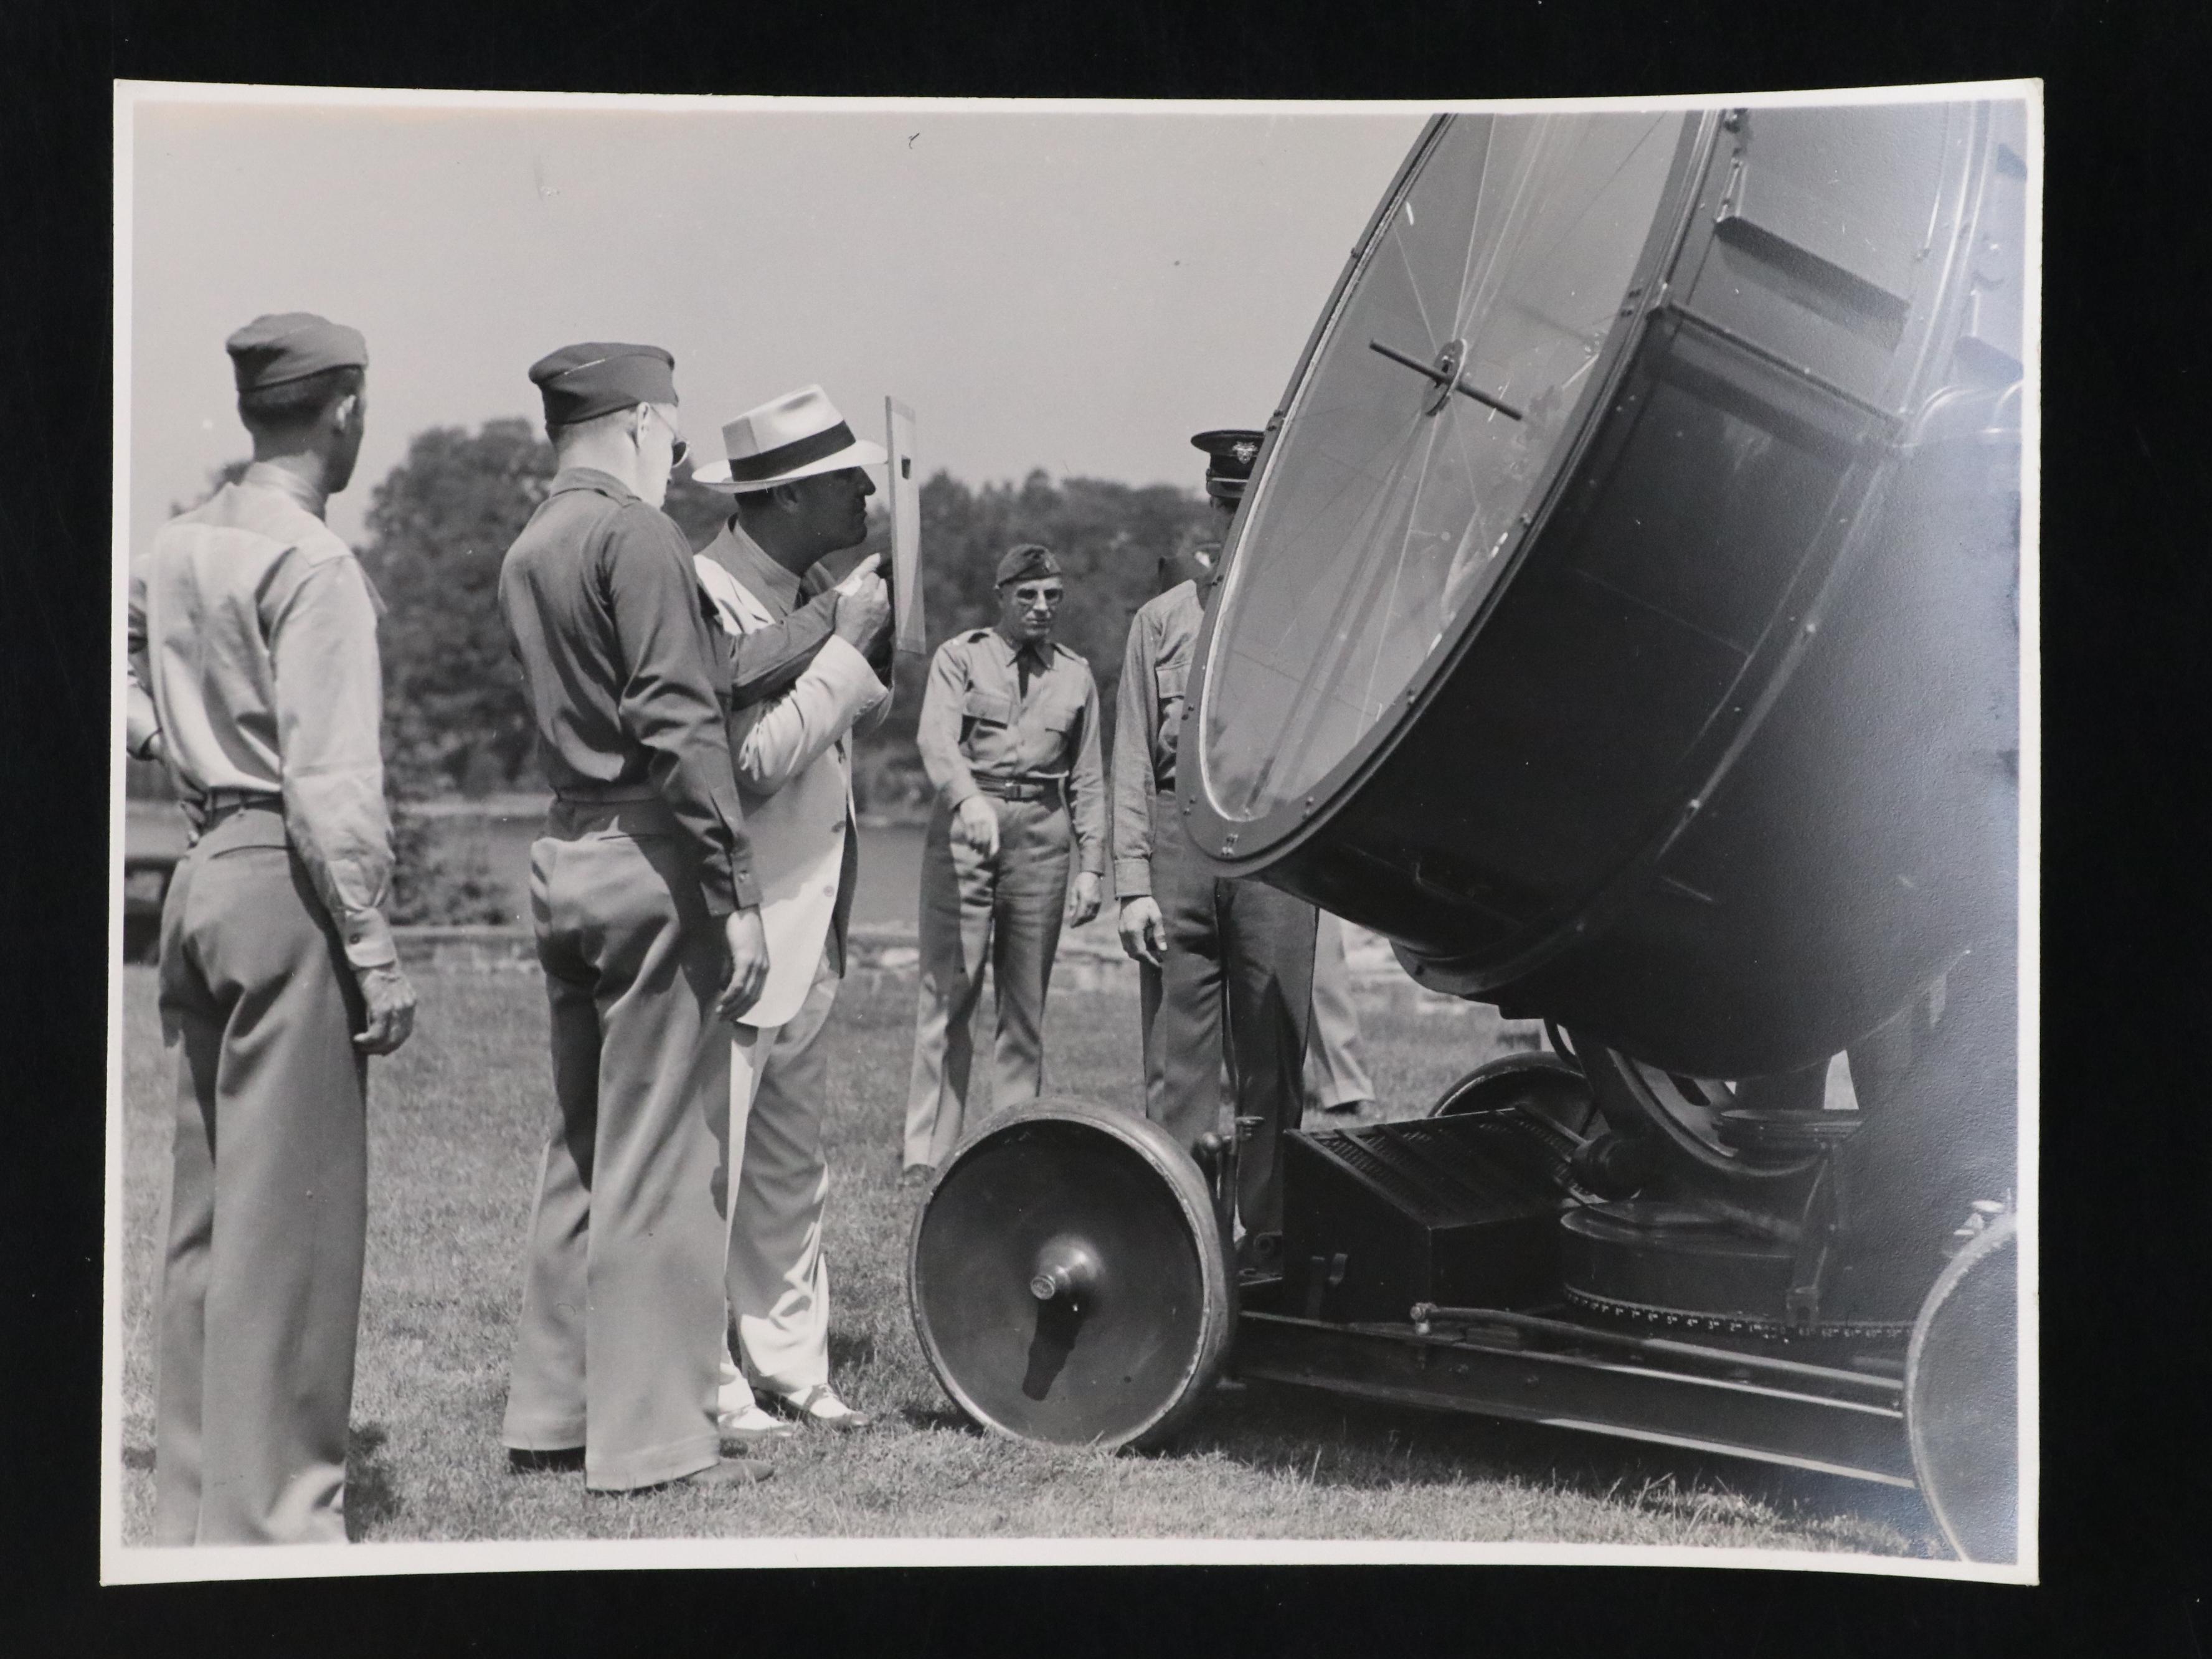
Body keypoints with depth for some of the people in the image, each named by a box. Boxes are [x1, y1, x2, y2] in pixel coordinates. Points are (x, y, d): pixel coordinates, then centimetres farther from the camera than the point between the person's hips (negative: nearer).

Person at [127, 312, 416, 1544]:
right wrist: (375, 945, -16)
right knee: (292, 1209, -4)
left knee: (207, 1202, 14)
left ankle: (194, 1499, 23)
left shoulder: (177, 547, 12)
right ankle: (273, 1511, 1)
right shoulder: (313, 563, -14)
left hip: (200, 875, 9)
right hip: (286, 883, -9)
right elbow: (331, 779, -18)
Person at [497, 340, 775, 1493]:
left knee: (580, 1146, 15)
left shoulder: (528, 549, 17)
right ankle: (650, 1437, 1)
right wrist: (737, 894, -18)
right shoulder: (635, 535, -11)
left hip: (563, 855, 9)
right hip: (648, 855, -9)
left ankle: (551, 1410, 22)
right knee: (658, 1157, -4)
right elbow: (678, 724, -18)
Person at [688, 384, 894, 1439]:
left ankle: (791, 1371, 25)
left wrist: (871, 650, 4)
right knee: (707, 1170, -3)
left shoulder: (801, 595, 13)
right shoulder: (707, 599, -16)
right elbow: (752, 761, -23)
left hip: (805, 943, 10)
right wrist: (845, 648, -17)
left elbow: (836, 733, 20)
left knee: (792, 1177, 16)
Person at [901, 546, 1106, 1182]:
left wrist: (1091, 866, 6)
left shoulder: (1076, 675, 14)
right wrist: (968, 800, -31)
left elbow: (1087, 779, 15)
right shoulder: (960, 657, 5)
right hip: (965, 824, -3)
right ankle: (926, 1153, -4)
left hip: (1042, 832, 3)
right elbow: (937, 736, -12)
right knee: (948, 989, -6)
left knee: (1027, 1000, 5)